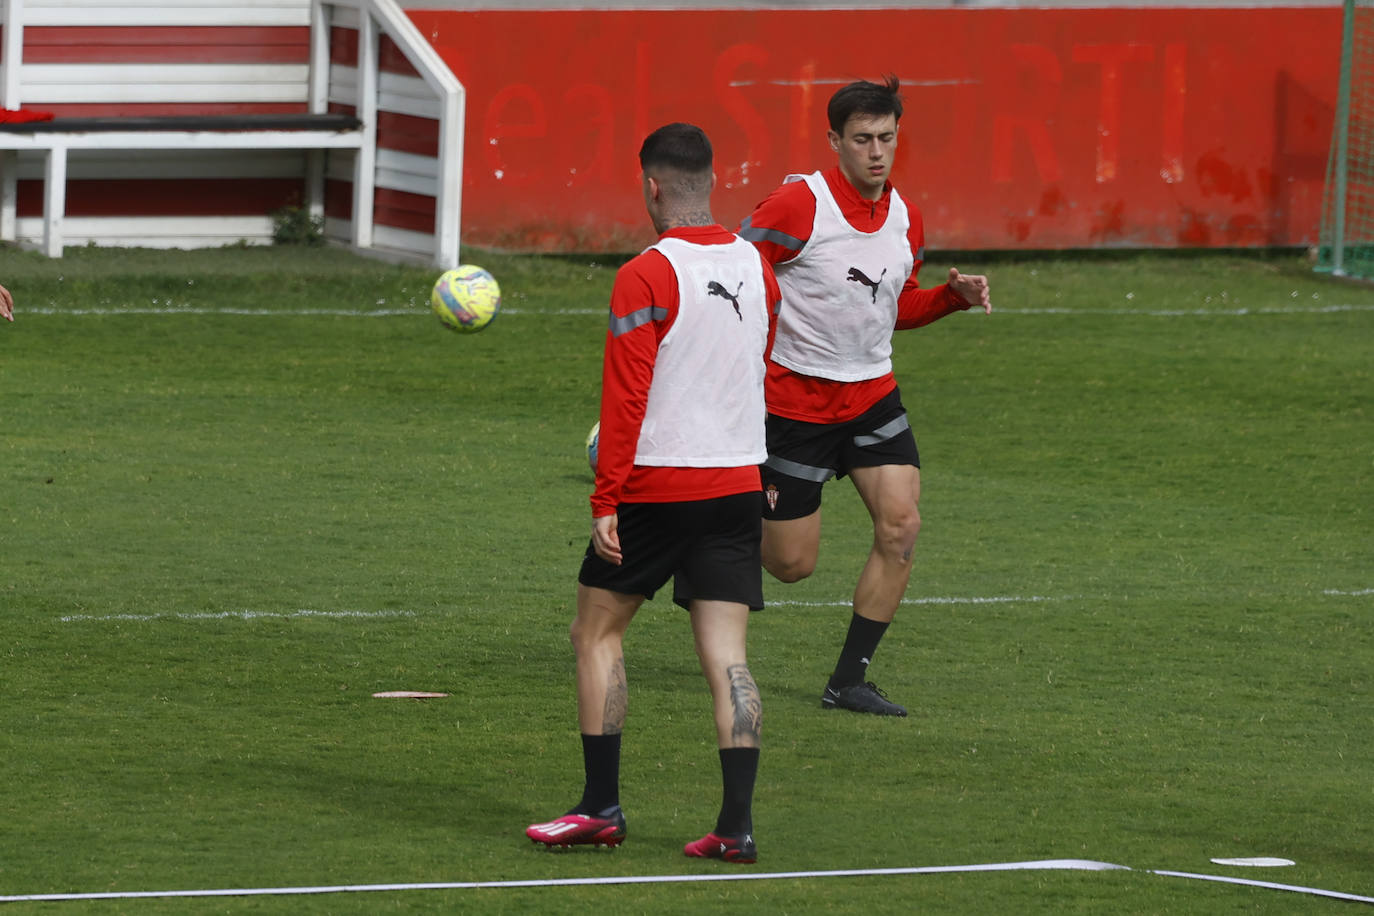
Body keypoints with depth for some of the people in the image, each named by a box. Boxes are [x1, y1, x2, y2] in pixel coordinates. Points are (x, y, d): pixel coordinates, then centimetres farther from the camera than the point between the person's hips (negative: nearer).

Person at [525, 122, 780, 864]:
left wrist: (606, 502, -12)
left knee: (597, 632, 11)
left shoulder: (646, 277, -12)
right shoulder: (755, 267, 7)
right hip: (737, 485, 5)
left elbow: (624, 397, -15)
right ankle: (736, 823, -7)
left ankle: (601, 806, 8)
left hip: (656, 488, -5)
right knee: (725, 655, 2)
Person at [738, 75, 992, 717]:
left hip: (872, 395, 5)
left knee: (901, 525, -12)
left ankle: (849, 681, -1)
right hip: (795, 396, -5)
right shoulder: (798, 205, -16)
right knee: (791, 564, -1)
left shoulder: (905, 220, 4)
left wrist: (955, 296, 0)